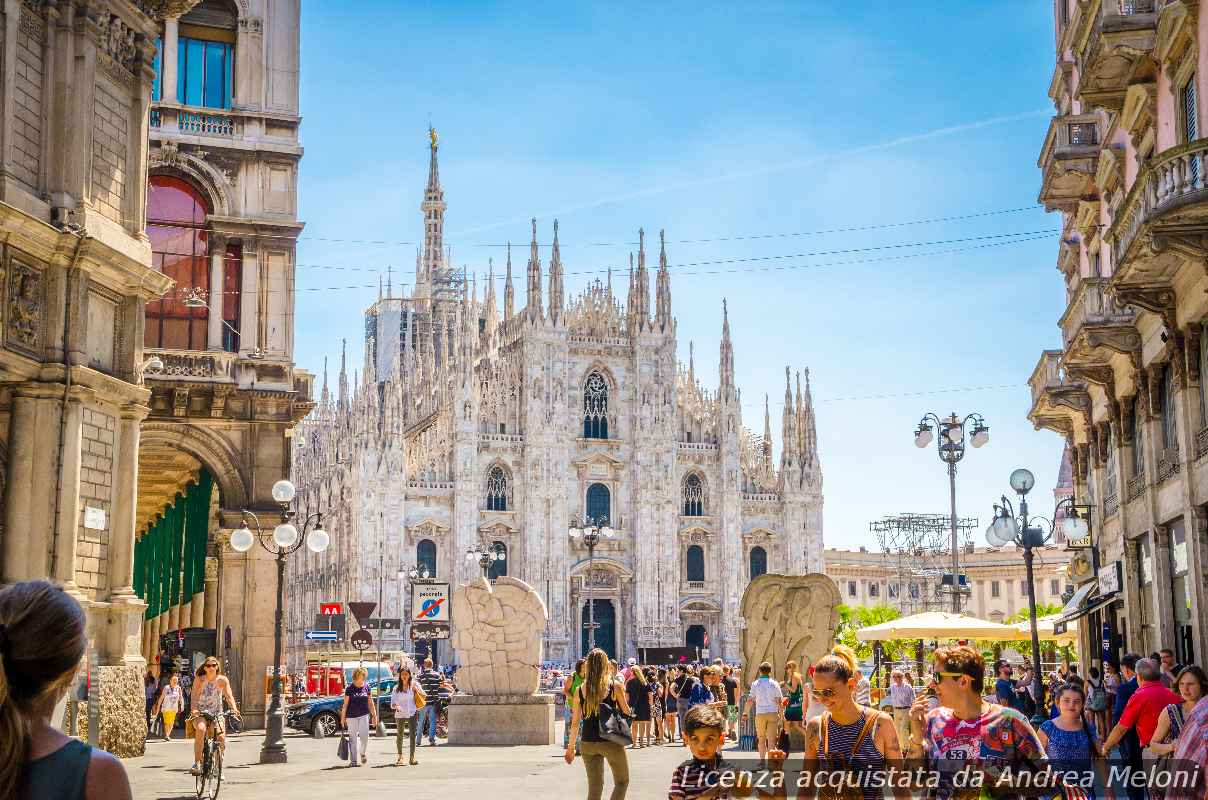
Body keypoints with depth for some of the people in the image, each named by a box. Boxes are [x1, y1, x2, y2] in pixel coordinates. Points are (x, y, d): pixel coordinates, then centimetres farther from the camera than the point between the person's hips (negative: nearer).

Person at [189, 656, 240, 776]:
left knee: (221, 737, -21)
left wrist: (234, 709, -28)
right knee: (201, 729, -34)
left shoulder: (222, 680, -2)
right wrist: (193, 709, -36)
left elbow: (229, 696, -10)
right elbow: (194, 696, -17)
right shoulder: (199, 680, -5)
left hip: (217, 713, 2)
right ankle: (197, 763, -29)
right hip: (200, 713, -1)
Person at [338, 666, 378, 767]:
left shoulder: (366, 687, 6)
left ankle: (363, 753, 17)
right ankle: (353, 761, 10)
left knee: (364, 735, -11)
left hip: (364, 715, 2)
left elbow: (370, 702, 13)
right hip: (351, 716, -1)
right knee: (352, 738, 3)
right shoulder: (350, 688, -2)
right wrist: (343, 717, -2)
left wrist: (374, 715, 11)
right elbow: (345, 704, 1)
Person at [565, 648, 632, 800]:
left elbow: (575, 721, 5)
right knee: (622, 782, 14)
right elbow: (627, 713, -1)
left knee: (594, 788, 12)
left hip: (588, 743, 3)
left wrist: (571, 747, 14)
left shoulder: (581, 690, 1)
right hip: (611, 742, -3)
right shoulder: (615, 686, -8)